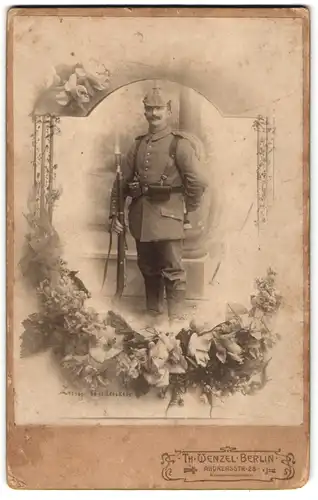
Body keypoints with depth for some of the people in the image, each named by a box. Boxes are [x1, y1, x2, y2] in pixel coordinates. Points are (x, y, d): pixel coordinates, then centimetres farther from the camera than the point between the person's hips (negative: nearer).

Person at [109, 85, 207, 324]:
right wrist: (114, 214, 8)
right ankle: (152, 314, 30)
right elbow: (121, 180, 13)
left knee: (173, 270, -3)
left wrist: (186, 211, -1)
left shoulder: (180, 144, -5)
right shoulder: (138, 145, 12)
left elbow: (197, 182, -10)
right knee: (148, 268, 16)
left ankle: (176, 321, 2)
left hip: (167, 215, -6)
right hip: (140, 216, 6)